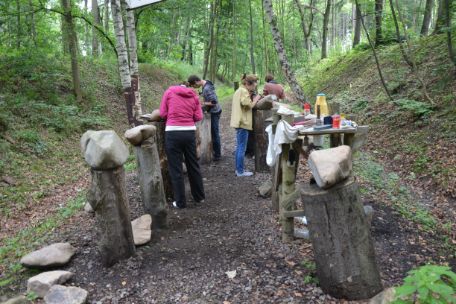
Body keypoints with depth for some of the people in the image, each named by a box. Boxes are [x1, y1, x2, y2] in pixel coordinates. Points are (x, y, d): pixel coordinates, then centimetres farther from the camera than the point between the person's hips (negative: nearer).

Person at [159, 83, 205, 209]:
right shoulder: (194, 95, 11)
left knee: (176, 169, 5)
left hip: (173, 132, -3)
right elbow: (198, 117, 4)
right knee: (193, 165, 16)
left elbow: (163, 114, 3)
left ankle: (180, 202, 12)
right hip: (190, 132, 3)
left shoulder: (169, 91, 6)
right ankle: (199, 196, 28)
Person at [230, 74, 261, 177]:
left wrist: (253, 100, 9)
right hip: (243, 122, -11)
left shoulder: (239, 90, 18)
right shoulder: (244, 91, -15)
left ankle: (238, 169, 21)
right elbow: (249, 105, -18)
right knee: (242, 148, -5)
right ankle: (240, 171, 0)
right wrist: (255, 99, -4)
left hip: (239, 122, 11)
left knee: (239, 147, 15)